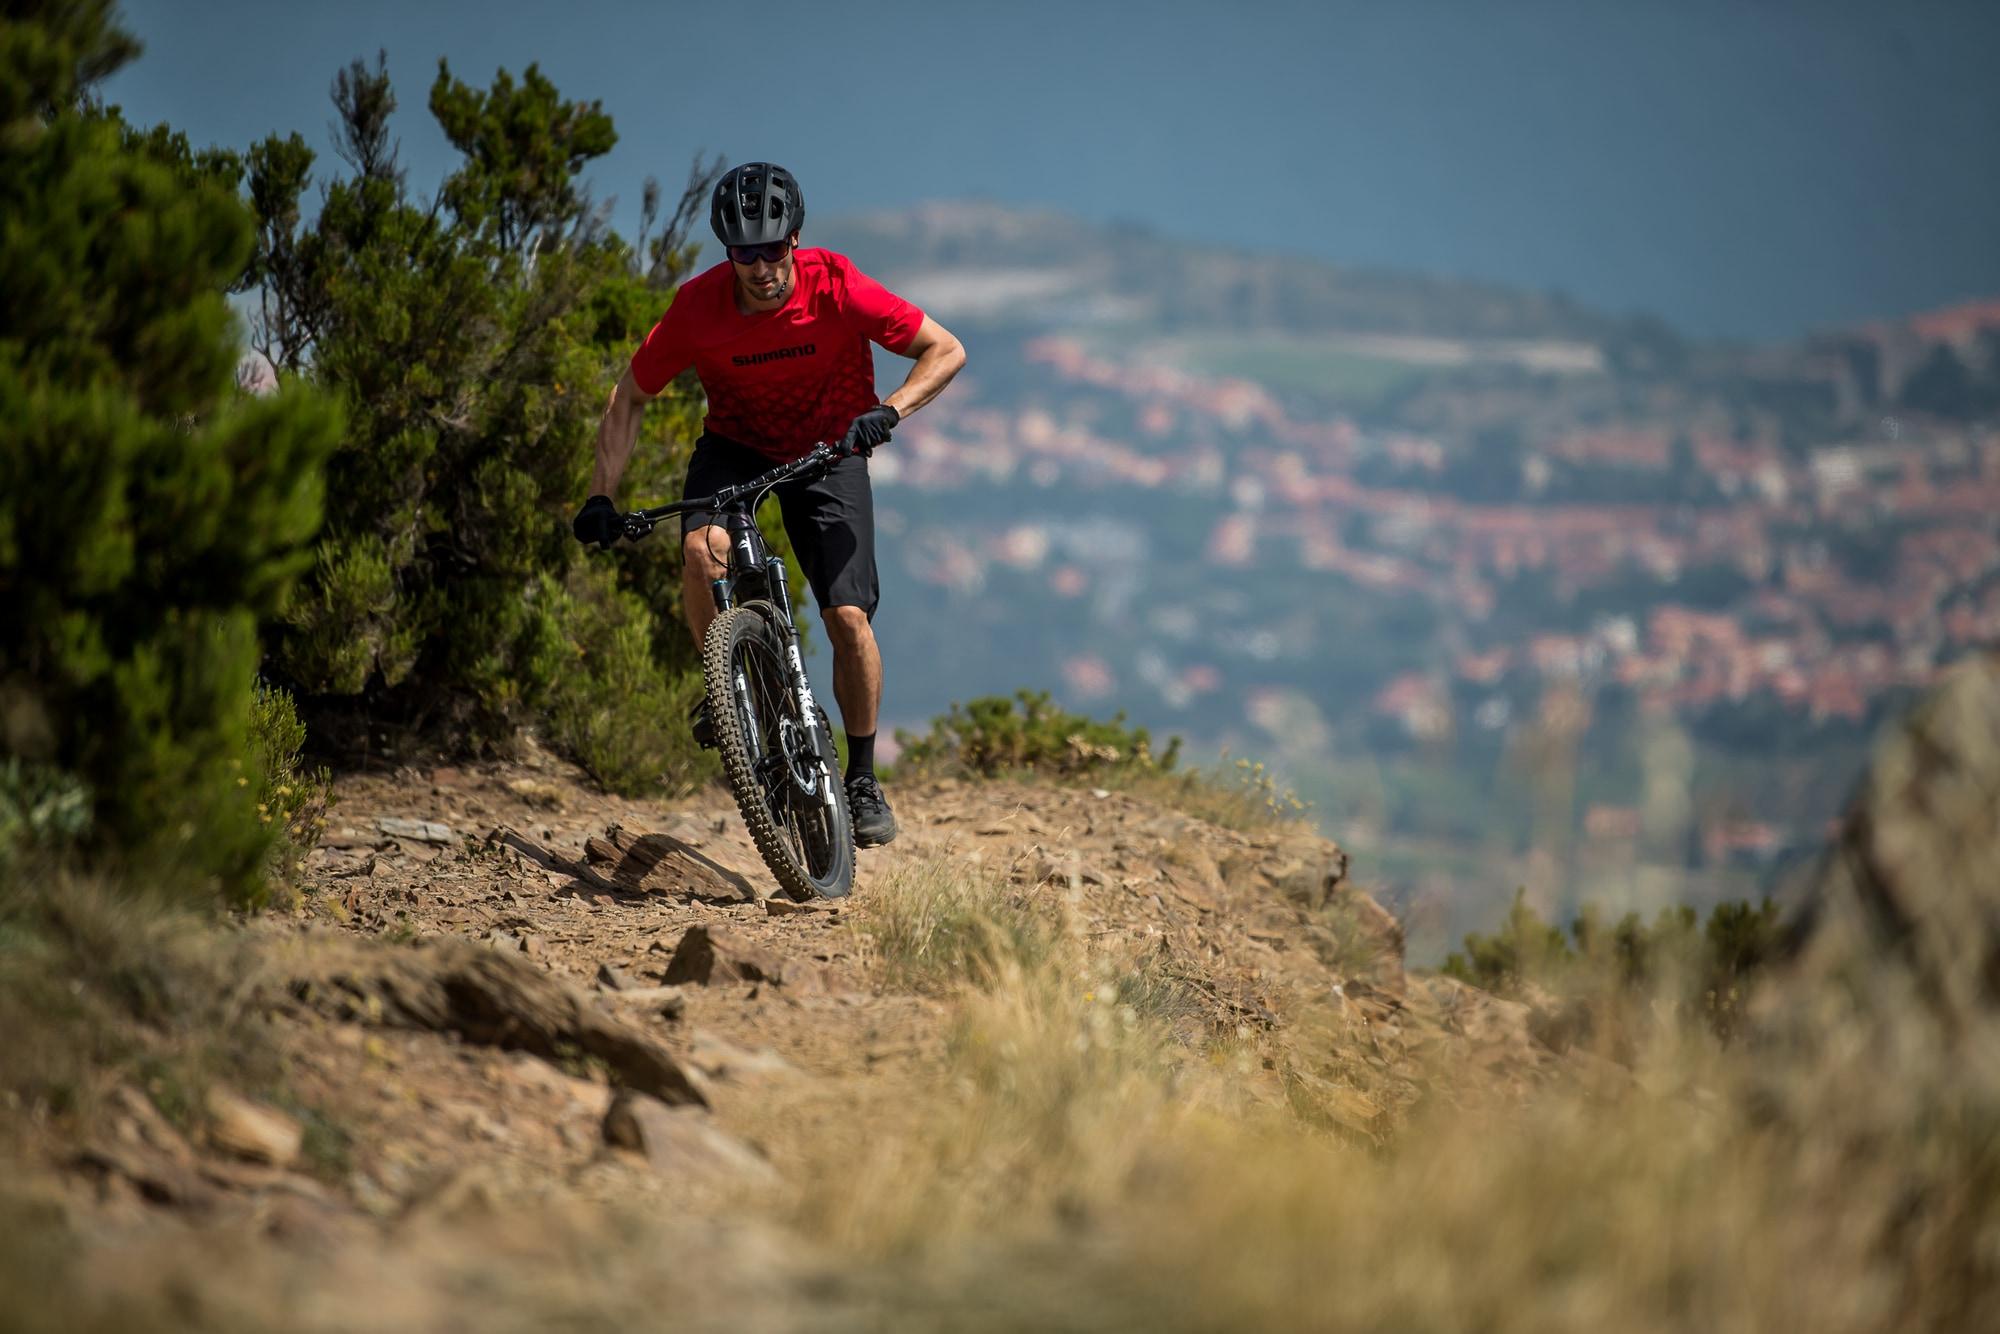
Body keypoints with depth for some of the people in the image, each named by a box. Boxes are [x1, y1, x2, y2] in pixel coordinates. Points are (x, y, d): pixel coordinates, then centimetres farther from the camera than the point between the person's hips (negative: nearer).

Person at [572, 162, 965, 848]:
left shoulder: (835, 285, -26)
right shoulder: (698, 305, -23)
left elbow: (946, 351, -19)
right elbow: (629, 399, -10)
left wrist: (887, 412, -35)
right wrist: (601, 497, -19)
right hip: (736, 446, 1)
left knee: (848, 616, -14)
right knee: (705, 549, -31)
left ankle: (862, 777, 5)